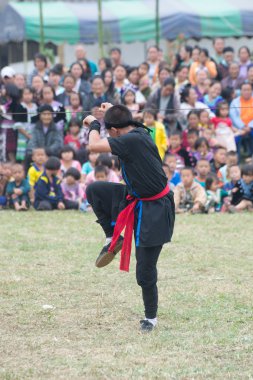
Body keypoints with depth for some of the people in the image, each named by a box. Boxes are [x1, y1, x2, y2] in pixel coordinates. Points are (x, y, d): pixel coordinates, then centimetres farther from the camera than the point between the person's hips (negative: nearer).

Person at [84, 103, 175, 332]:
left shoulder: (131, 141, -26)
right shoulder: (140, 132, 1)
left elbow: (95, 146, -24)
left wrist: (94, 124, -5)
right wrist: (113, 111, 37)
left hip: (154, 210, -9)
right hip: (136, 199, 9)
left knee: (145, 273, -2)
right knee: (94, 191, 5)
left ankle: (151, 317, 16)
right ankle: (113, 239, 14)